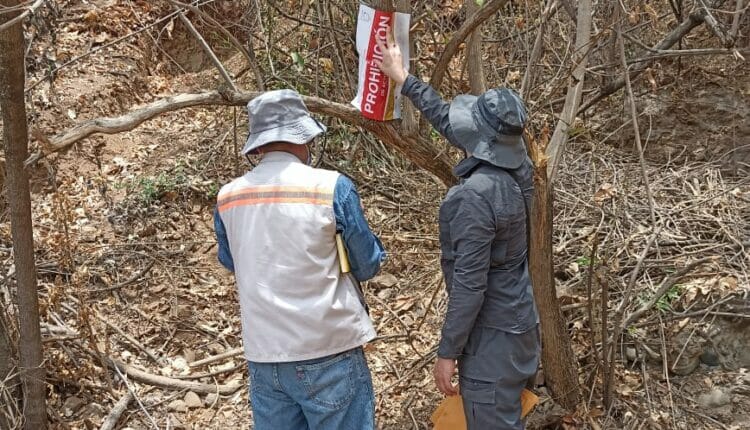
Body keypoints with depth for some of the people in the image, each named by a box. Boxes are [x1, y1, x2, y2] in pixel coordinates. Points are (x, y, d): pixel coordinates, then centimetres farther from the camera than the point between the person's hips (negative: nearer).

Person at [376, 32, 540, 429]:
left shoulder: (476, 195, -28)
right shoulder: (516, 167, -1)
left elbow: (469, 284, -26)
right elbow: (449, 121, 12)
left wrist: (447, 351, -17)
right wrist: (401, 77, 20)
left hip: (492, 332, -9)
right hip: (517, 321, 9)